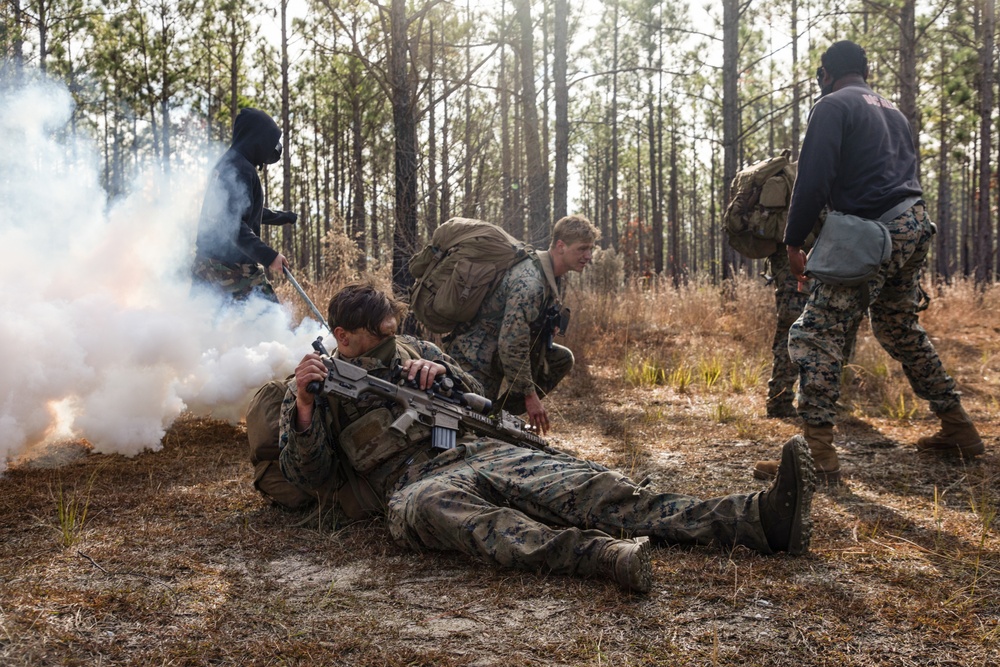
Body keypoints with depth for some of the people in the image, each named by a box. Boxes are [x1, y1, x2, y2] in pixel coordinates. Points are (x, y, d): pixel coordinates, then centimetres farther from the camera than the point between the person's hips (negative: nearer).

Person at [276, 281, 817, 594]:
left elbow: (473, 396, 23)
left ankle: (760, 519, -34)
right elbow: (309, 475, 2)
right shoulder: (313, 387, 13)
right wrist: (305, 401, -14)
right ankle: (603, 556, -61)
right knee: (430, 508, -42)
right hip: (413, 481, -4)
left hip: (478, 451, 4)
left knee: (584, 487, -18)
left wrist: (439, 371, 1)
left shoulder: (406, 350, 24)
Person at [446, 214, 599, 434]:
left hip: (494, 354, 9)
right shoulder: (530, 283, -29)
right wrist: (530, 394, -23)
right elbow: (510, 344, -31)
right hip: (473, 360, -9)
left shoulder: (548, 274, 1)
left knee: (562, 359, 4)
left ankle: (502, 409, 7)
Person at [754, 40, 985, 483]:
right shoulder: (891, 110, 24)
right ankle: (959, 431, 31)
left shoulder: (833, 105, -3)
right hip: (915, 226, 9)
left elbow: (813, 179, -14)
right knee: (899, 330, 24)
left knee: (815, 334, -10)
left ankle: (820, 456, -18)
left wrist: (793, 243, -9)